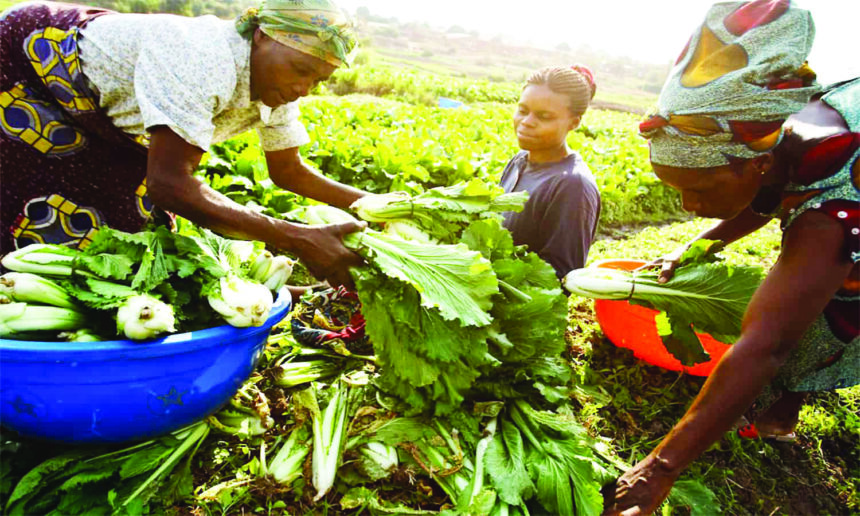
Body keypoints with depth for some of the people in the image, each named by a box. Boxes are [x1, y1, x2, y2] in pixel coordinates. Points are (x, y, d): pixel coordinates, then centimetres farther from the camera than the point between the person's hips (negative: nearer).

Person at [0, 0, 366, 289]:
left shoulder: (278, 88, -14)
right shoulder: (204, 61, -40)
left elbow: (288, 171, -1)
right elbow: (167, 183, -46)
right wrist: (298, 239, -48)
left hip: (96, 115, 7)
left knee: (133, 218, 6)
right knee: (57, 226, -12)